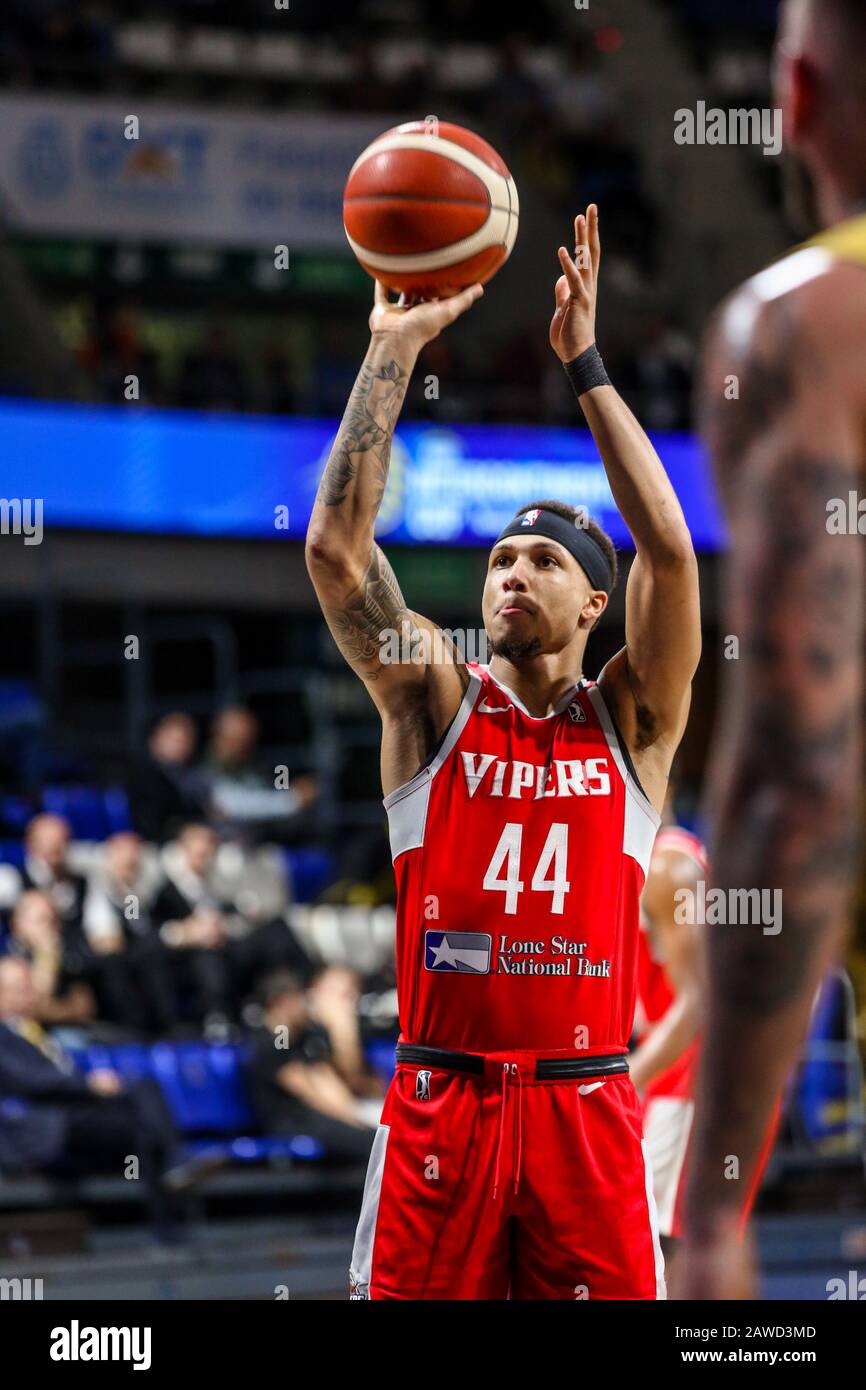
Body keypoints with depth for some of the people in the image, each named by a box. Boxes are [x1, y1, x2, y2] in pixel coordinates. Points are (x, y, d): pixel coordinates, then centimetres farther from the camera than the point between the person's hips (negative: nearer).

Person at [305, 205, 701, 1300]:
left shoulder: (631, 724, 7)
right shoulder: (435, 705, 7)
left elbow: (670, 550, -6)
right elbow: (334, 546, -4)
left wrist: (583, 362, -6)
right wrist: (394, 350, -7)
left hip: (586, 1108, 0)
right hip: (440, 1104, 0)